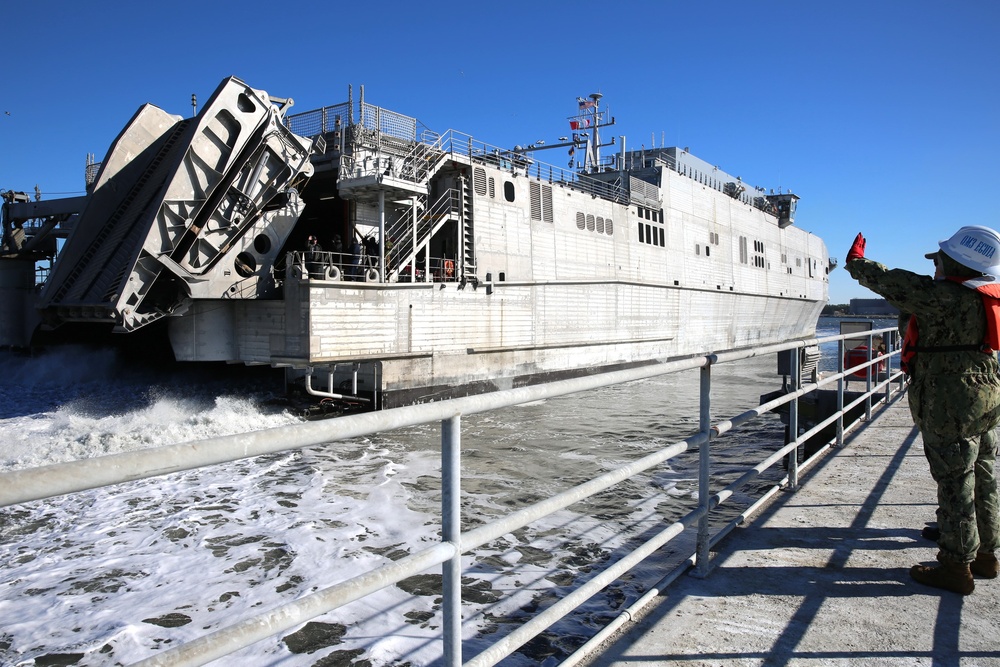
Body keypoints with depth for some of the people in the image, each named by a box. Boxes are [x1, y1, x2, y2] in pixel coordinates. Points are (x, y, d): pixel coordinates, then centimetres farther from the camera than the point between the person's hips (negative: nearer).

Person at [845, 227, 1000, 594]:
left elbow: (896, 284, -15)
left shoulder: (948, 298, -21)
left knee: (955, 485, -1)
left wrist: (856, 263, -1)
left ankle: (956, 567, 9)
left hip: (951, 405, -10)